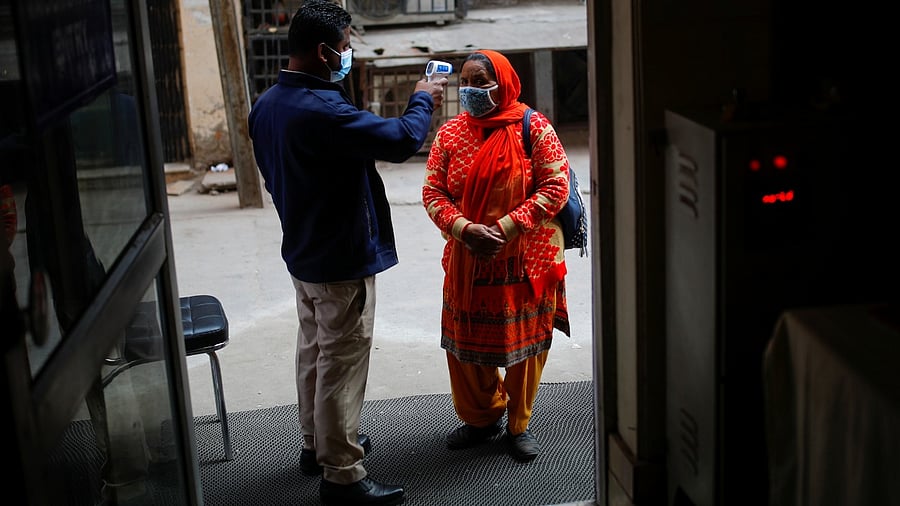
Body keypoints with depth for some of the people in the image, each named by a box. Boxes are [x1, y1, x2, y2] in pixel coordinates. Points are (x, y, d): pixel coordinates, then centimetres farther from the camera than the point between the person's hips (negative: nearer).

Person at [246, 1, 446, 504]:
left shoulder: (267, 105, 3)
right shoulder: (322, 111, -28)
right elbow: (402, 139, -28)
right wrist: (423, 100, -9)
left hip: (302, 251, 10)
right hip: (343, 260, -10)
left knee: (314, 350, 22)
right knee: (342, 362, 0)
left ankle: (317, 442, 38)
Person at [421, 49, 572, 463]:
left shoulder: (533, 128, -8)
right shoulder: (449, 134, 2)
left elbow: (555, 186, -12)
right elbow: (433, 193, 0)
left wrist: (507, 227, -20)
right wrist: (464, 228, -18)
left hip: (526, 259, -3)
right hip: (467, 259, 3)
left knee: (524, 342, 9)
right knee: (465, 341, 12)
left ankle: (518, 424, 29)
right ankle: (481, 417, 35)